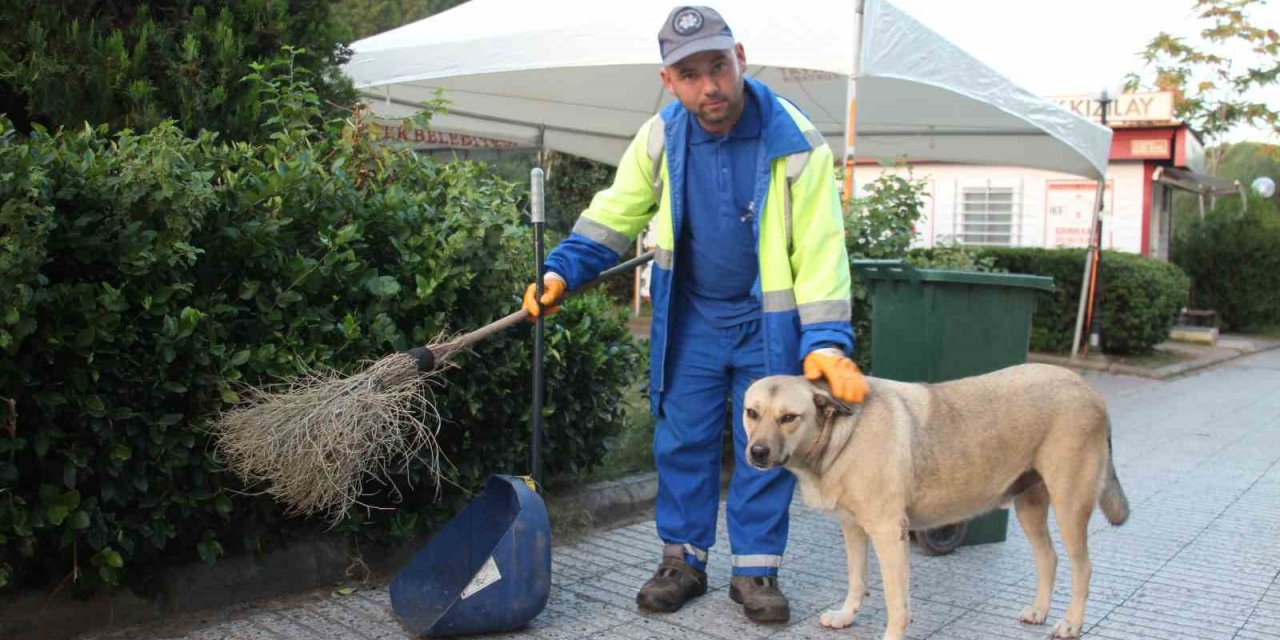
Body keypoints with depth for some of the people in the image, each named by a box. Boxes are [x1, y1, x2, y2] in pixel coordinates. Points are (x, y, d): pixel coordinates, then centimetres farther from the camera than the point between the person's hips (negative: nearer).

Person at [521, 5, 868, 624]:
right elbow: (613, 215, 2)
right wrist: (562, 270, -12)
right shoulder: (660, 138, -9)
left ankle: (755, 569, 20)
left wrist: (825, 340, -29)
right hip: (690, 317, 3)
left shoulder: (795, 142, -19)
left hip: (769, 322, -2)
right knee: (682, 440, 7)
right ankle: (682, 559, 22)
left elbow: (820, 249, -20)